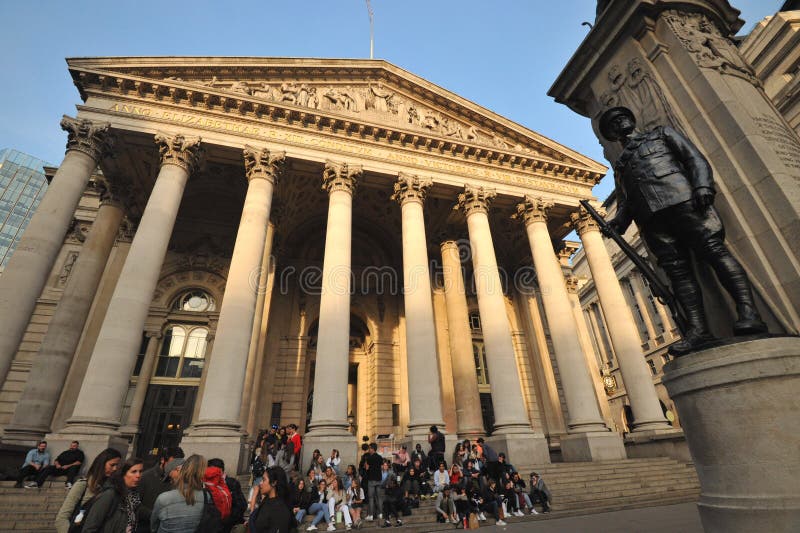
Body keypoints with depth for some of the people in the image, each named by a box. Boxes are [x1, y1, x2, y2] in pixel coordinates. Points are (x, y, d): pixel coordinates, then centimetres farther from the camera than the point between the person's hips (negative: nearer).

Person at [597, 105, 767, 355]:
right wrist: (619, 222, 1)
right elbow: (624, 201, 22)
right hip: (650, 216, 2)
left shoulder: (661, 133, 25)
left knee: (714, 250, -16)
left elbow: (694, 157, 10)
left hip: (683, 200, -2)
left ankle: (748, 312, -21)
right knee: (677, 269, -10)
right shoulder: (619, 164, 31)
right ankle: (698, 330, -18)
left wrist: (703, 185, -9)